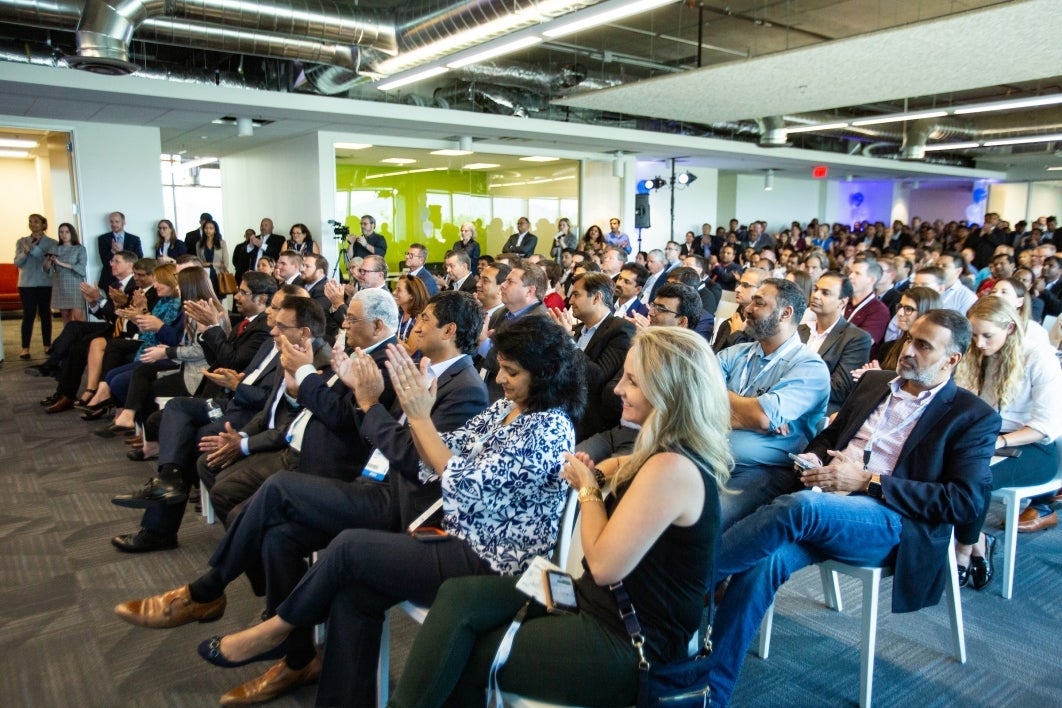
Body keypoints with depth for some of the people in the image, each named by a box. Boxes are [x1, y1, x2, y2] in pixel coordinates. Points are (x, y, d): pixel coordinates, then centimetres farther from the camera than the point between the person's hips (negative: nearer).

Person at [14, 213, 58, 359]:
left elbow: (50, 260, -12)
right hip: (27, 283, 1)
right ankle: (25, 348, -2)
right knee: (28, 315, -3)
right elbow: (17, 262, 1)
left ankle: (47, 345, 12)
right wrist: (25, 251, -18)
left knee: (45, 314, 5)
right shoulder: (21, 242, 8)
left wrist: (33, 248, -21)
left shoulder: (51, 243, 2)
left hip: (45, 283, -1)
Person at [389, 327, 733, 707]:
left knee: (462, 657, -6)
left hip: (629, 644, -9)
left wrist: (588, 489, -7)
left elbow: (605, 565, -23)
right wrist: (591, 474, 0)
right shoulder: (670, 454, 7)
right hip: (606, 604, 9)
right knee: (458, 596, -4)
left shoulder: (673, 469, -25)